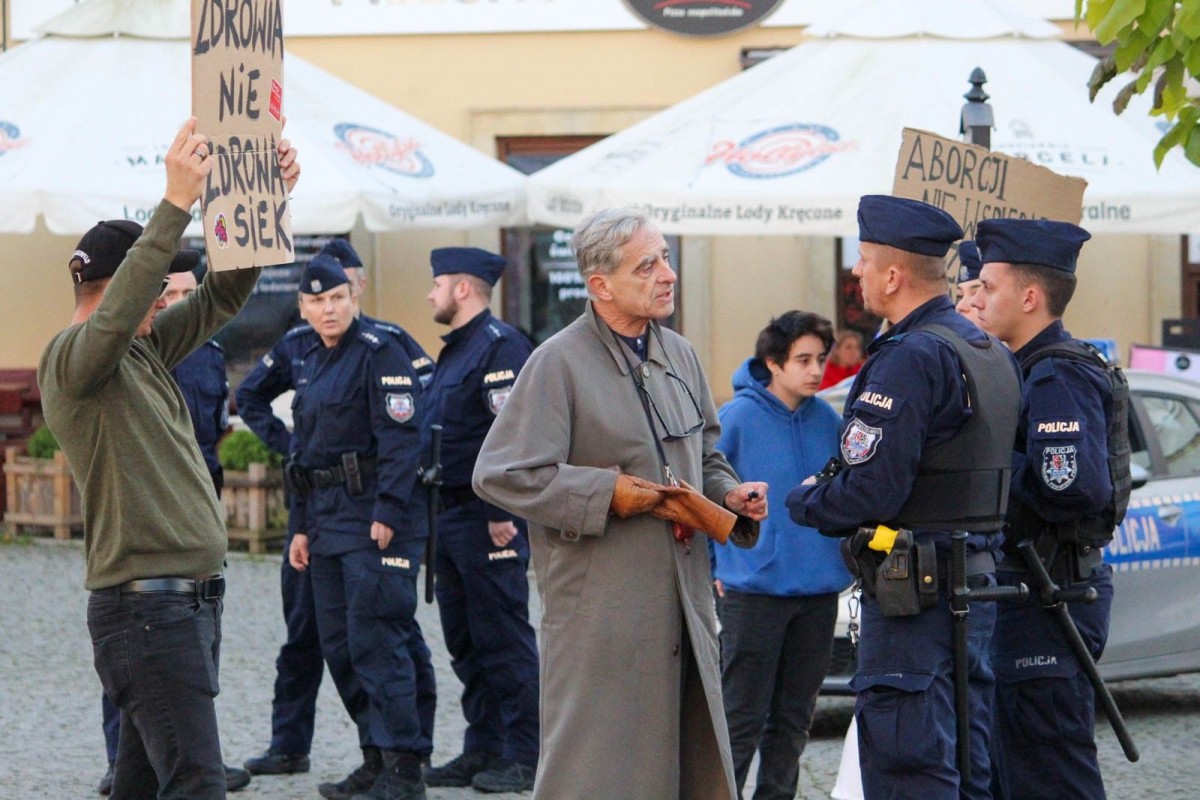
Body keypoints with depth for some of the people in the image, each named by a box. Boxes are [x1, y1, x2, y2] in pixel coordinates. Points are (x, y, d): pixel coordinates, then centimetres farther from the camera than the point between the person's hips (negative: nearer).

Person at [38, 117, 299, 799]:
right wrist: (178, 203, -37)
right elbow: (120, 308, -31)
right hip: (145, 606, -10)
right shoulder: (71, 358, -11)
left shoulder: (143, 350, 15)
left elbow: (224, 297, 19)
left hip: (191, 602, 10)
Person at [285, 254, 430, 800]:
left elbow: (401, 438, -16)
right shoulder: (313, 364, 17)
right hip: (328, 522, 9)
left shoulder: (379, 355, -9)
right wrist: (301, 525, 18)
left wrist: (386, 514, -22)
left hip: (375, 521, -9)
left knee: (375, 642, -11)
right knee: (338, 646, 10)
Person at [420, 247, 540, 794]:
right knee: (466, 644, 12)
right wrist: (438, 516, 19)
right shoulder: (456, 349, 18)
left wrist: (502, 515, -24)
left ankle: (523, 757, -3)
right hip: (450, 517, 10)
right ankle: (483, 749, 18)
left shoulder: (500, 345, -13)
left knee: (504, 641, -6)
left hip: (488, 522, -10)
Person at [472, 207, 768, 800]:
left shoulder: (679, 356, 14)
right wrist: (607, 494, -15)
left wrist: (728, 494, 4)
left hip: (683, 600, 7)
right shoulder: (559, 363, -9)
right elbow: (500, 476, -14)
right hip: (600, 611, -7)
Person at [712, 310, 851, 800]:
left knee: (794, 718, 12)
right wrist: (712, 570, -6)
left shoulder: (827, 421, 5)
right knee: (742, 720, -3)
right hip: (754, 589, -5)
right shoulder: (738, 419, -10)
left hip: (818, 590, 5)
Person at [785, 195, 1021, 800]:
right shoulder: (990, 353, 13)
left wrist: (803, 501, -2)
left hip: (912, 594, -10)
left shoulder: (910, 359, -17)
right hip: (977, 582, 10)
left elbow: (869, 492, -22)